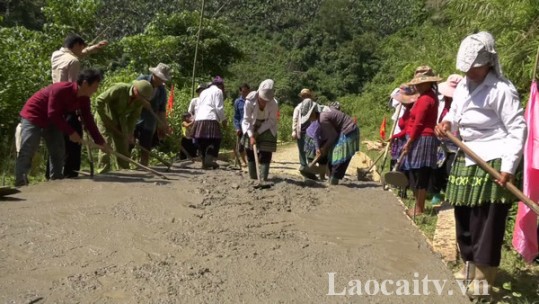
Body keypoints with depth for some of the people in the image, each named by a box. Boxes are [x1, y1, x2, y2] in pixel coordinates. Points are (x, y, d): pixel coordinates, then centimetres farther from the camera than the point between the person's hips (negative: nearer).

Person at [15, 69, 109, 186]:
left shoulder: (84, 99, -7)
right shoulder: (60, 89, -31)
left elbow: (88, 120, -2)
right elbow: (53, 115, -29)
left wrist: (100, 142, -5)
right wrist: (71, 132, -26)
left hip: (52, 120, 8)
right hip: (33, 115, -8)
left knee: (58, 152, 2)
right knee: (26, 152, -9)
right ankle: (20, 184, -6)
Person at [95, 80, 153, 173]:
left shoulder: (140, 101, -12)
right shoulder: (119, 89, -30)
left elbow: (134, 116, -1)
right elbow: (99, 101, -25)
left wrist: (130, 134, -7)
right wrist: (105, 119, -21)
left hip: (120, 120, 6)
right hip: (106, 116, -5)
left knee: (123, 146, 6)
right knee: (106, 143, -13)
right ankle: (103, 171, -8)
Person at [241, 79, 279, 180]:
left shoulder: (274, 104, -29)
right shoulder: (250, 101, -28)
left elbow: (271, 121, -17)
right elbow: (247, 119, -19)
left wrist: (258, 132, -19)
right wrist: (251, 136, -26)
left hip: (266, 128, -2)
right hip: (252, 127, 2)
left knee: (265, 155, -6)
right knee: (250, 152, 5)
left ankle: (263, 179, -1)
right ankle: (252, 178, 17)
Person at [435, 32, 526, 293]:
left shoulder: (501, 89, -16)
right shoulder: (463, 86, 8)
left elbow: (518, 130, -17)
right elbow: (454, 113, 20)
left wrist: (508, 167, -21)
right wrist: (446, 123, -5)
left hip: (493, 162, -8)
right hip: (467, 160, 8)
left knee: (487, 223, -1)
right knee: (464, 217, 15)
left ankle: (483, 277, 12)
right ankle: (470, 266, 32)